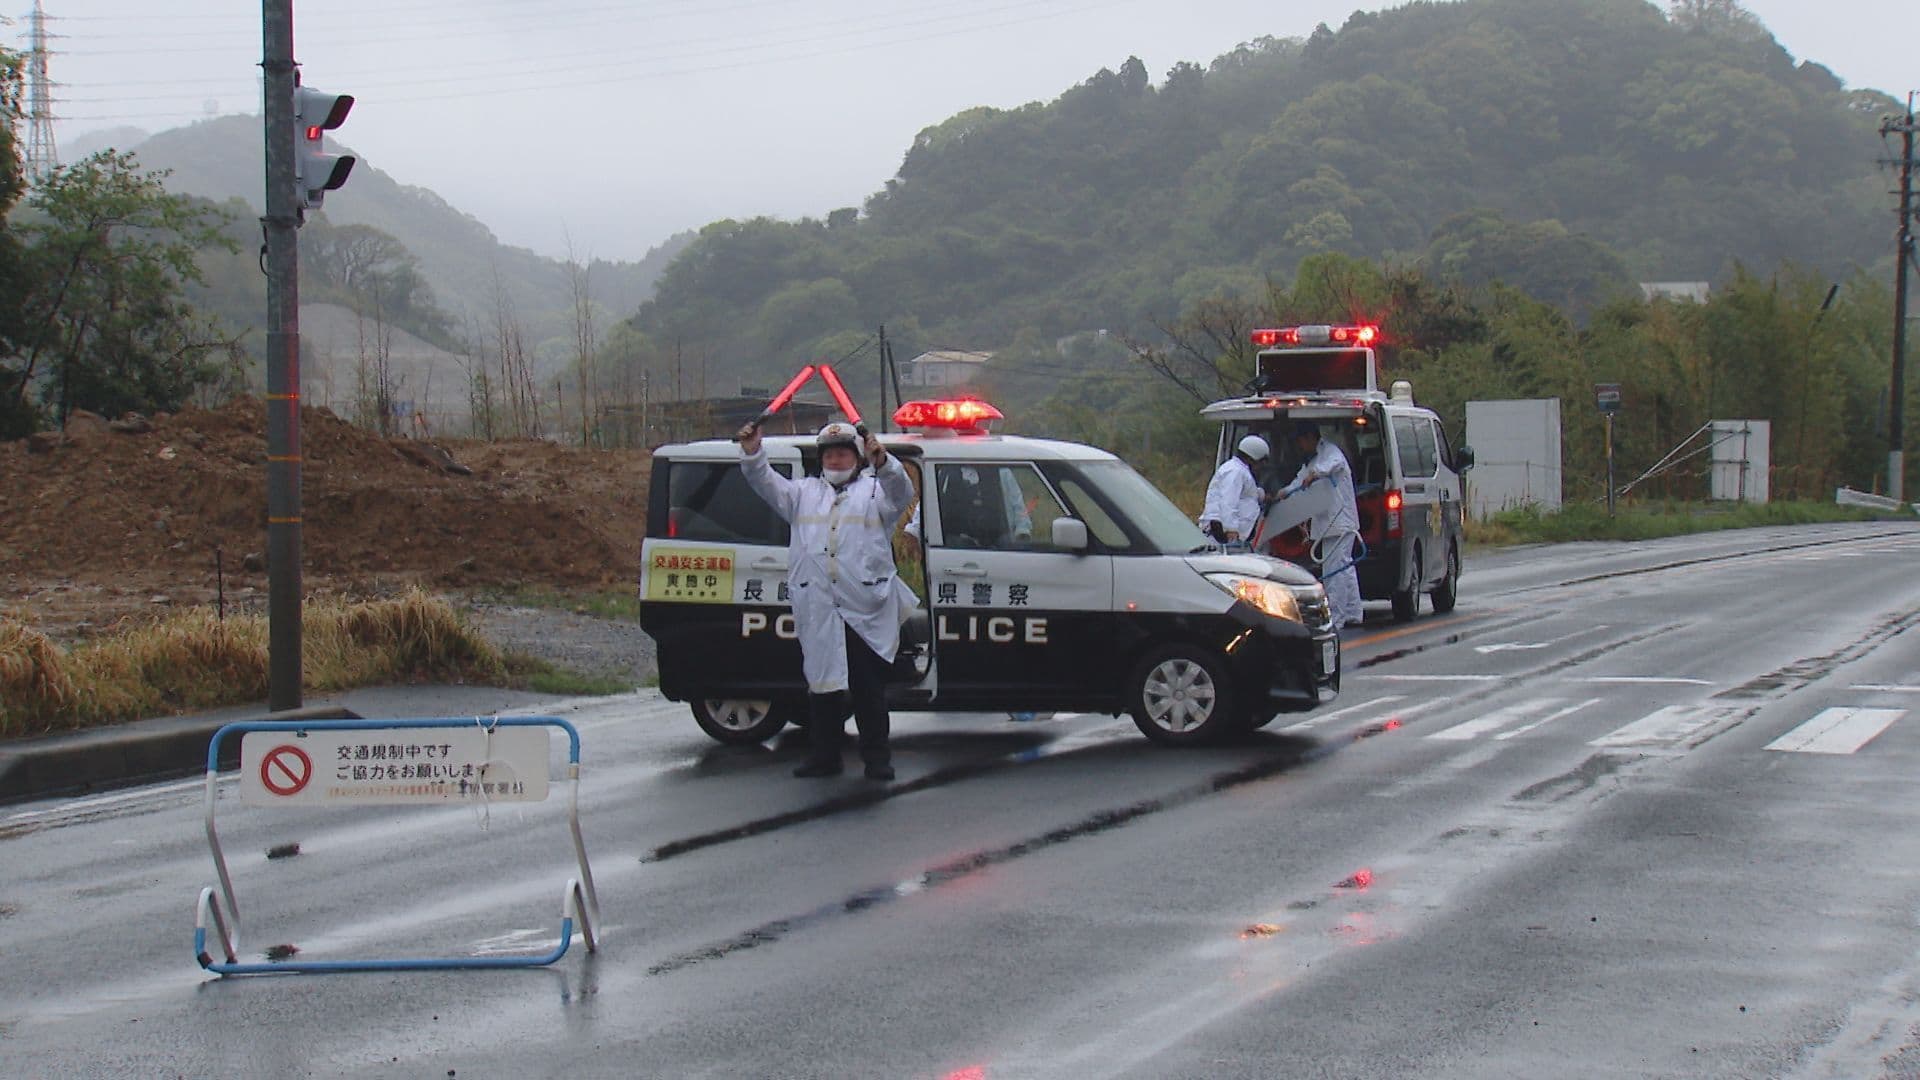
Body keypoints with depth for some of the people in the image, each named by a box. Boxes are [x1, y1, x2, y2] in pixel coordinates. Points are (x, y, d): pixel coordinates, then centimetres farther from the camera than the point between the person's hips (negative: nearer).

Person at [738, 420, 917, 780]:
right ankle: (823, 757, 15)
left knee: (870, 689, 1)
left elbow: (901, 493, -11)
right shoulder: (804, 492, 19)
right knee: (822, 685, 8)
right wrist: (752, 455, -14)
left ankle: (877, 759, 8)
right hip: (817, 611, 3)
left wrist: (884, 463, -32)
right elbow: (768, 485, 6)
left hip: (867, 612, -3)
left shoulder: (875, 490, 10)